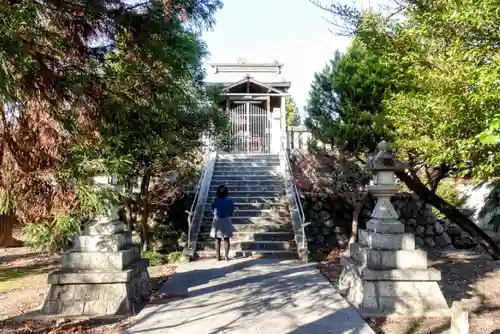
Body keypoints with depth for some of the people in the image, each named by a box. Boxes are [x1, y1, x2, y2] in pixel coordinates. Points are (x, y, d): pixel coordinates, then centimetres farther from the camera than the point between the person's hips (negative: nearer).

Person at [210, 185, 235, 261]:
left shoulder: (215, 200, -9)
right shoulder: (230, 200, -7)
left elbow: (213, 211, 0)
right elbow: (231, 211, 0)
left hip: (217, 220, 0)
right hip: (226, 220, 0)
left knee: (217, 240, 8)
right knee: (226, 239, 9)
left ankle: (218, 257, 10)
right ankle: (226, 256, 9)